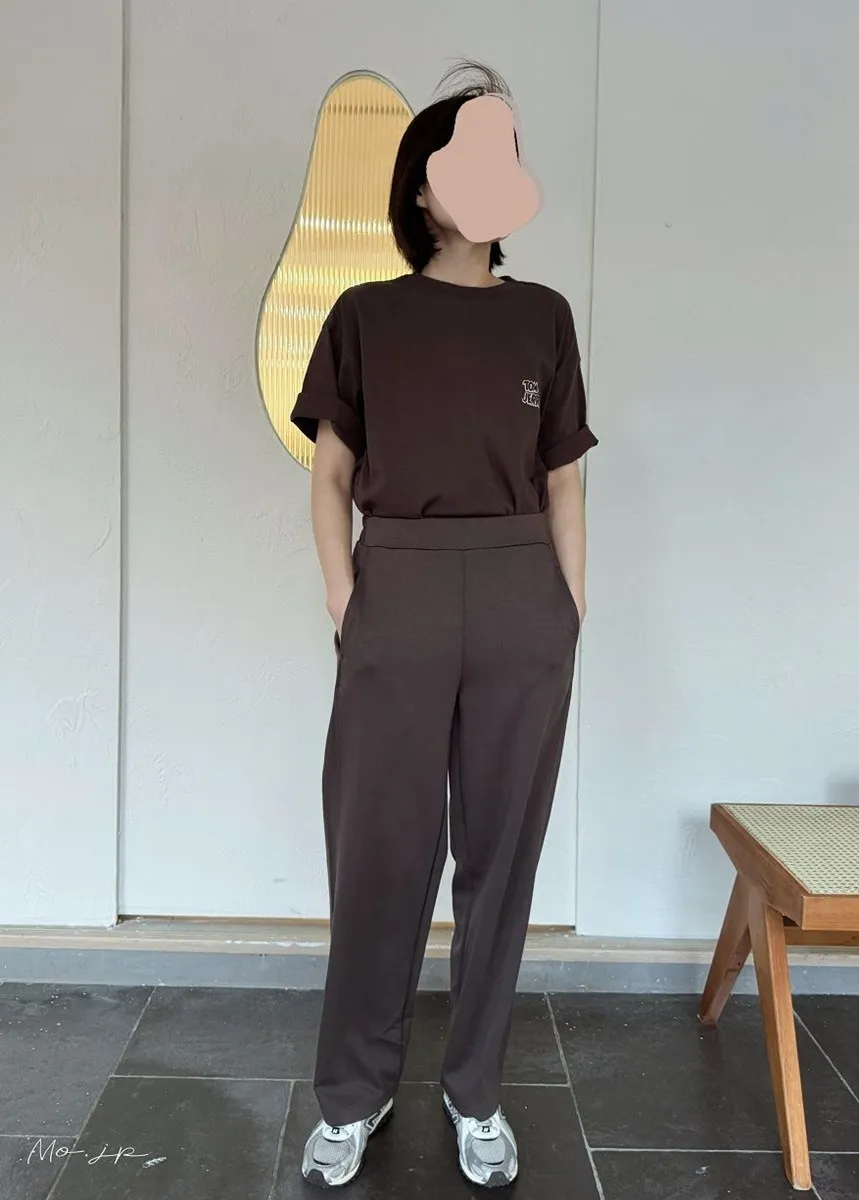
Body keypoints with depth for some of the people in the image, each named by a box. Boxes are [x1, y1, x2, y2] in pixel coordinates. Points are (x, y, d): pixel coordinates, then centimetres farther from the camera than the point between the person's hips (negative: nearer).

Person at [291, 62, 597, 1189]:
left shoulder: (543, 316, 10)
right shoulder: (365, 315, 6)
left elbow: (564, 481, 11)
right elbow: (331, 477, 5)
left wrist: (573, 616, 4)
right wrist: (346, 610, -5)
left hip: (521, 603, 2)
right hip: (400, 598, -1)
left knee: (501, 848, 7)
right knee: (381, 849, 4)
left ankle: (476, 1091, 25)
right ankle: (353, 1094, 22)